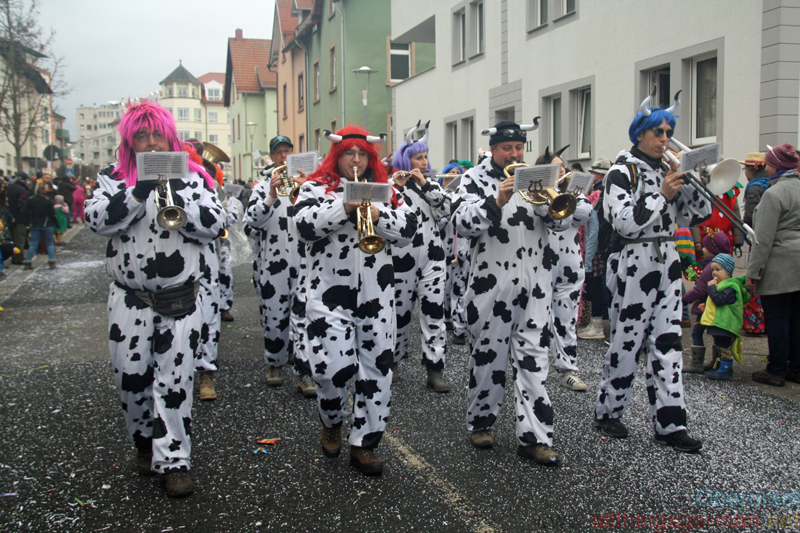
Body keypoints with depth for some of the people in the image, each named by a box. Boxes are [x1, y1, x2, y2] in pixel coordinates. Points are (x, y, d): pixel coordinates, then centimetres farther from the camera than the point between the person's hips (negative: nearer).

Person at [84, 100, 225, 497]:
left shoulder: (193, 177, 5)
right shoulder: (114, 178, 6)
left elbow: (214, 224, -5)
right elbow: (97, 219, -10)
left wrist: (175, 199, -19)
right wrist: (138, 193, -23)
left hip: (181, 299, -1)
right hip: (129, 298, 2)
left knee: (174, 380, -1)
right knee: (130, 376, 9)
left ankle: (174, 461, 7)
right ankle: (145, 443, 33)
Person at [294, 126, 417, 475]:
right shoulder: (316, 187, 7)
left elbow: (408, 230, 2)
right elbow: (305, 226, -10)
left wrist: (378, 215, -14)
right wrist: (345, 207, -17)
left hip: (377, 293, 3)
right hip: (330, 292, -3)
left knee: (377, 368, 3)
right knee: (334, 366, -9)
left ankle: (364, 443, 16)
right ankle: (332, 423, 22)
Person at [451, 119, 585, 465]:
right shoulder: (475, 178, 4)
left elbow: (562, 222, 6)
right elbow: (462, 223, -9)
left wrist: (543, 200, -12)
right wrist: (497, 201, -20)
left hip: (535, 281, 3)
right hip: (491, 282, -3)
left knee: (534, 357, 1)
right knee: (488, 353, 6)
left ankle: (534, 437, 4)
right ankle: (480, 421, 25)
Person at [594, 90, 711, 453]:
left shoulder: (666, 170, 13)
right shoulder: (623, 171, -6)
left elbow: (692, 218, 12)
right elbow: (624, 222, -19)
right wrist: (662, 195, -19)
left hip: (666, 263, 6)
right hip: (634, 265, -6)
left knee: (667, 344, 4)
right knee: (626, 342, 1)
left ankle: (669, 424, 8)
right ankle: (607, 413, 18)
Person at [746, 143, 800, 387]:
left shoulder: (774, 194, -14)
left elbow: (764, 239, -17)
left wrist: (752, 272, -13)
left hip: (779, 267, -8)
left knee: (776, 318, -1)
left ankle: (776, 371, 6)